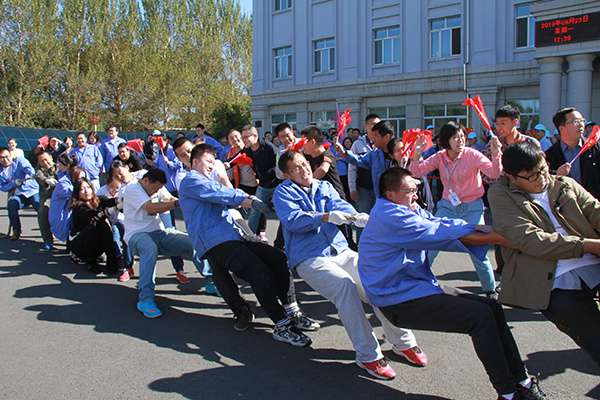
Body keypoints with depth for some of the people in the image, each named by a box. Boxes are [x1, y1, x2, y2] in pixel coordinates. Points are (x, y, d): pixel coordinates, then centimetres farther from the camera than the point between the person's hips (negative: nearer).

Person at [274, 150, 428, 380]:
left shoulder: (325, 187, 19)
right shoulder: (283, 192, 6)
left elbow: (339, 205, 0)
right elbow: (292, 220, -11)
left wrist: (356, 216, -23)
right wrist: (325, 218, -25)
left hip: (341, 251, 5)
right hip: (309, 259, -4)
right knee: (344, 284, -32)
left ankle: (402, 342, -3)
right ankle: (368, 355, -25)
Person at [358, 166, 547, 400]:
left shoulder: (410, 210, 12)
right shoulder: (390, 217, -20)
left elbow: (440, 224, 0)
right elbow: (441, 233, -21)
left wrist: (498, 230, -13)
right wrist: (500, 238, -19)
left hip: (420, 286, 10)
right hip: (399, 302, -10)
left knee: (493, 308, 3)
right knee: (480, 315, -18)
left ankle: (520, 380, 11)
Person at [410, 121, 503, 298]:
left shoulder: (472, 155, -12)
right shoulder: (439, 157, -3)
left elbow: (494, 174, -23)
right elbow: (415, 173, -8)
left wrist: (496, 155, -41)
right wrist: (417, 155, -25)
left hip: (472, 207, -2)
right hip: (447, 206, 3)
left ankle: (490, 290, 17)